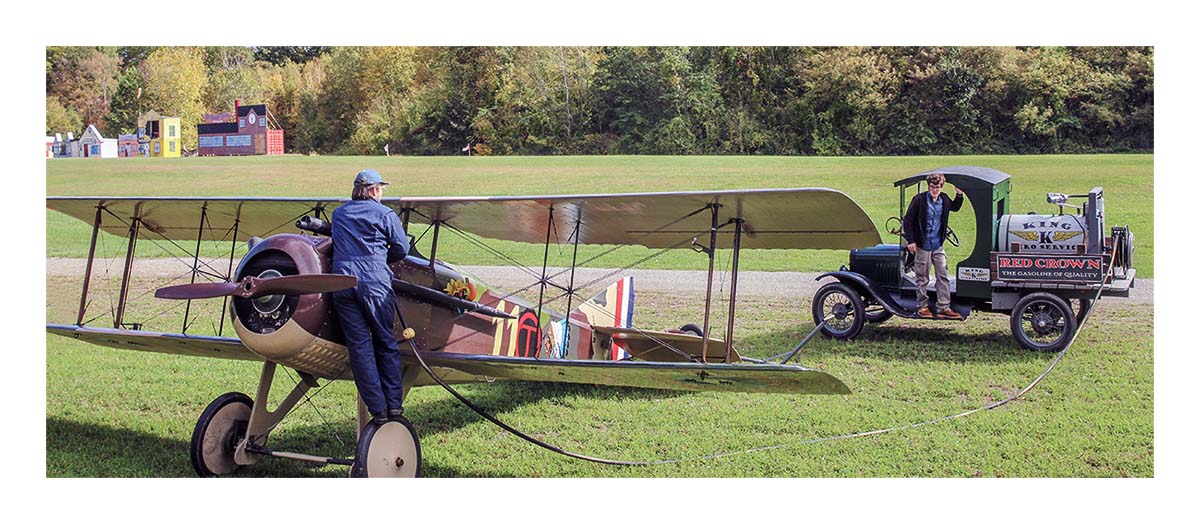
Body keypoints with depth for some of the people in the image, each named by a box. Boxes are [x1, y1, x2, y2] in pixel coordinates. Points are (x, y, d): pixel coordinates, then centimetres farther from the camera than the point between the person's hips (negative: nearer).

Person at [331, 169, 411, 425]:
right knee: (386, 344, 8)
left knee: (359, 347, 3)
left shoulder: (338, 213, 18)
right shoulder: (385, 214, 4)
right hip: (374, 283, -3)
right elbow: (401, 249, 3)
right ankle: (394, 405, 9)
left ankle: (377, 409, 2)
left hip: (342, 284, 3)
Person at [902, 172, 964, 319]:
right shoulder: (919, 199, -12)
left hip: (938, 246, 5)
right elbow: (908, 220, -8)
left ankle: (944, 308, 7)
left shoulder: (944, 199, 4)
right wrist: (911, 241, -12)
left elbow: (955, 208, 27)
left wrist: (959, 195, 9)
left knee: (943, 276, 3)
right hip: (922, 245, -5)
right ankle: (922, 307, 16)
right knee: (922, 278, 5)